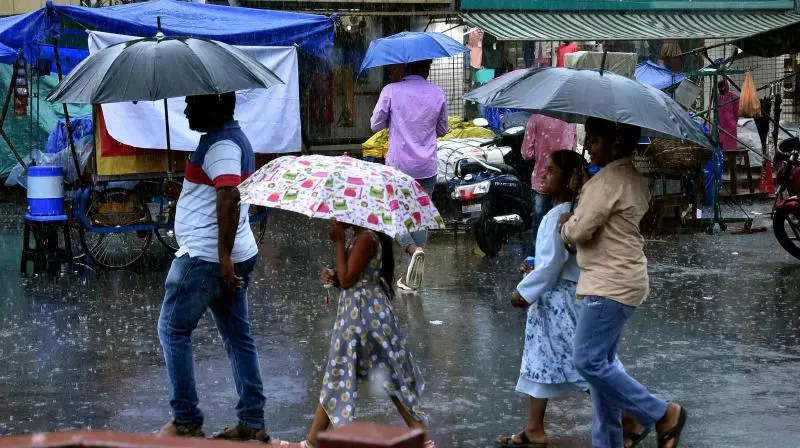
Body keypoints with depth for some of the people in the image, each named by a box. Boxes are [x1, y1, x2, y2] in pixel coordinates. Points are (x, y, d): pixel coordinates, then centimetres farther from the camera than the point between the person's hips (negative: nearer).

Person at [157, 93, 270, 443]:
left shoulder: (221, 145, -16)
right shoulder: (230, 137, 17)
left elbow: (229, 197, -29)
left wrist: (224, 255, -30)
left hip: (205, 257, -10)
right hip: (233, 257, 10)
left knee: (173, 331, 1)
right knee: (238, 338, 10)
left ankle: (186, 421, 4)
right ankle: (252, 423, 13)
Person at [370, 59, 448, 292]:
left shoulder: (391, 91, -6)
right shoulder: (437, 94, 2)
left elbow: (376, 125, 0)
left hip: (397, 166, -2)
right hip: (426, 168, 2)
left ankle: (413, 249, -22)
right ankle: (412, 278, 10)